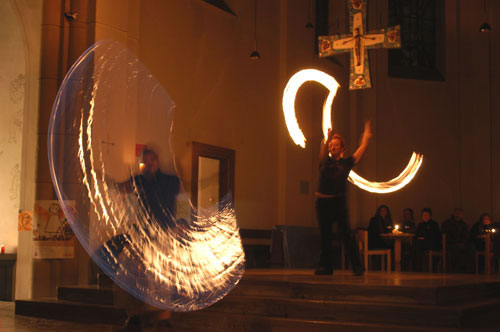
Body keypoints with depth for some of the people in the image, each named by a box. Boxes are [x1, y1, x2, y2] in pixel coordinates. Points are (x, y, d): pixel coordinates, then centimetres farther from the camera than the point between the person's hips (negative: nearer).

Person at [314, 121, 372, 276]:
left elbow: (361, 149, 5)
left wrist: (366, 137, -2)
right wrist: (327, 139, -24)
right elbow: (323, 151, -9)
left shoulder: (346, 163, 8)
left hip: (339, 201, -2)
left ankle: (357, 266, -1)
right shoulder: (325, 161, 9)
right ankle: (326, 266, 12)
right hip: (322, 201, 2)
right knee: (325, 235, 4)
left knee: (346, 234, -6)